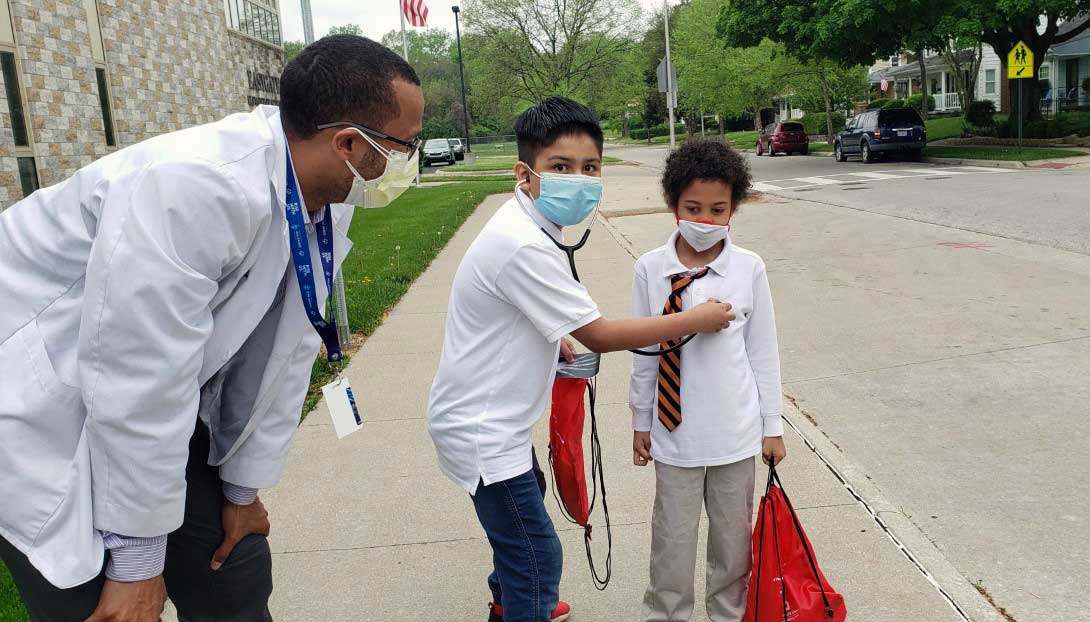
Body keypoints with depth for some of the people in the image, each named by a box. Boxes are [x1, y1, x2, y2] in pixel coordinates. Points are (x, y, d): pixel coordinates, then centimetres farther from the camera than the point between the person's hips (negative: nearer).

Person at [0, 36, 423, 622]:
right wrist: (138, 563, -18)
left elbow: (282, 352, 0)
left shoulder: (325, 203, -8)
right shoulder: (199, 185, -35)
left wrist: (243, 487, 8)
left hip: (161, 411, 7)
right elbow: (137, 382, -30)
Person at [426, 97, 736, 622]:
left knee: (527, 495, 32)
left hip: (491, 414, 11)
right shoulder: (525, 247, -30)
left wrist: (557, 339, 11)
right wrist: (696, 319, -17)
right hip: (482, 430, -11)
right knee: (539, 557, -5)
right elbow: (601, 336, -26)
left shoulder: (524, 225, 1)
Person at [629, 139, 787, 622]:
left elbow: (763, 351, 0)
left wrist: (773, 427, 4)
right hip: (674, 432, -1)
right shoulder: (651, 269, -8)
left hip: (736, 433, 1)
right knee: (673, 543, 11)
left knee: (733, 538, 17)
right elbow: (643, 352, 0)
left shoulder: (748, 269, -8)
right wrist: (640, 423, 6)